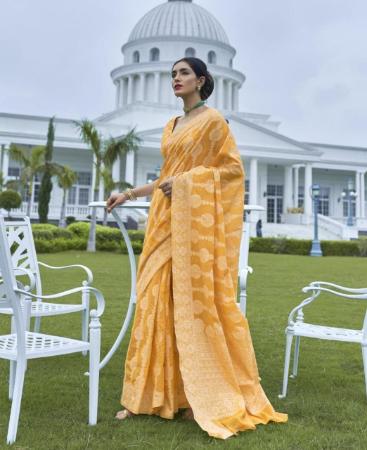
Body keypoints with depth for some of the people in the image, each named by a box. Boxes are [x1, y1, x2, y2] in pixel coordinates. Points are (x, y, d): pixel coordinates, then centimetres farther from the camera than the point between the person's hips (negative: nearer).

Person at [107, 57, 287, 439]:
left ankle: (206, 397, 3)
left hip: (198, 221, -7)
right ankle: (151, 393, 8)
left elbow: (234, 168, -7)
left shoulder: (213, 120, -1)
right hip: (166, 222, 7)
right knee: (158, 301, 2)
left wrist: (189, 180, -15)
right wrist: (129, 194, 17)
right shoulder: (171, 127, 20)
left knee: (198, 300, -7)